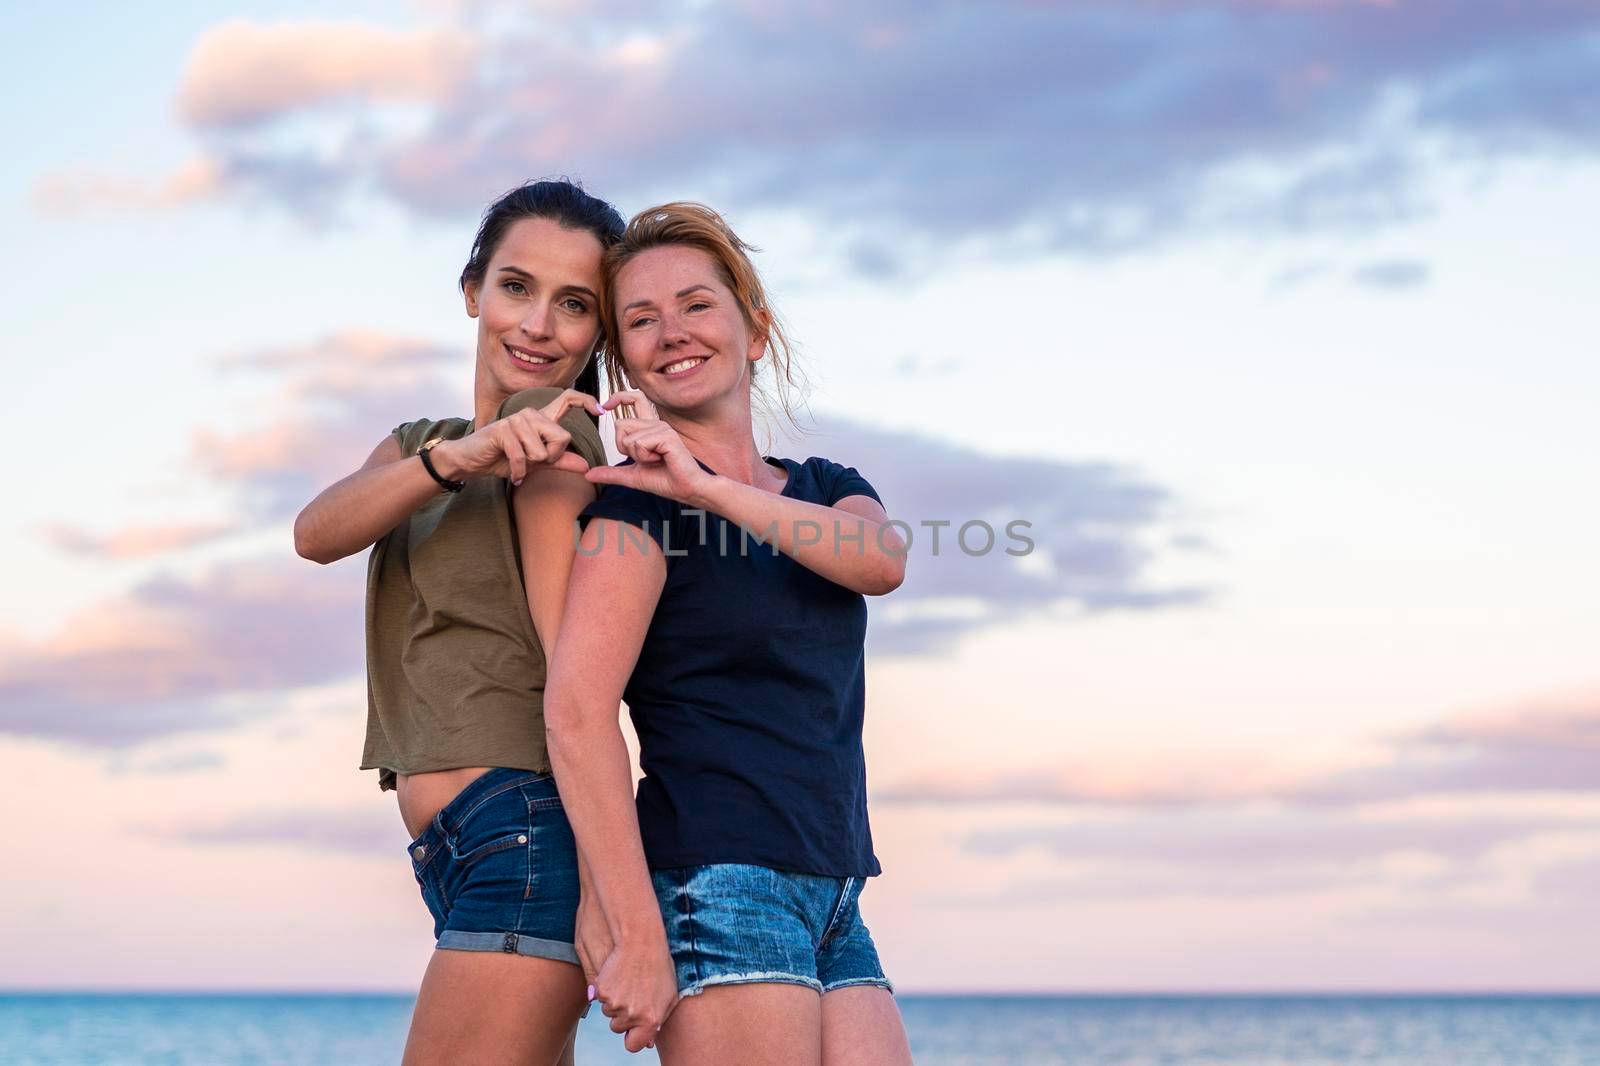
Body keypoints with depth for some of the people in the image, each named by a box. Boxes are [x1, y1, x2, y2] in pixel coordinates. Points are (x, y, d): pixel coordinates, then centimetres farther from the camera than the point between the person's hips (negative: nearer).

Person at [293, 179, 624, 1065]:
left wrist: (602, 892, -22)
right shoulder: (419, 443, 20)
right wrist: (456, 458, -22)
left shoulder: (554, 429, -4)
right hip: (462, 860, 9)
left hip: (526, 839, -9)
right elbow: (317, 534, -3)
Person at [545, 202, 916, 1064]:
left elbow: (881, 561, -7)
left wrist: (705, 489, -16)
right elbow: (576, 708, -14)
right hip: (719, 885, -7)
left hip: (832, 911, 7)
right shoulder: (636, 500, -3)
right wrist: (637, 936, -20)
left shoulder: (829, 490, 17)